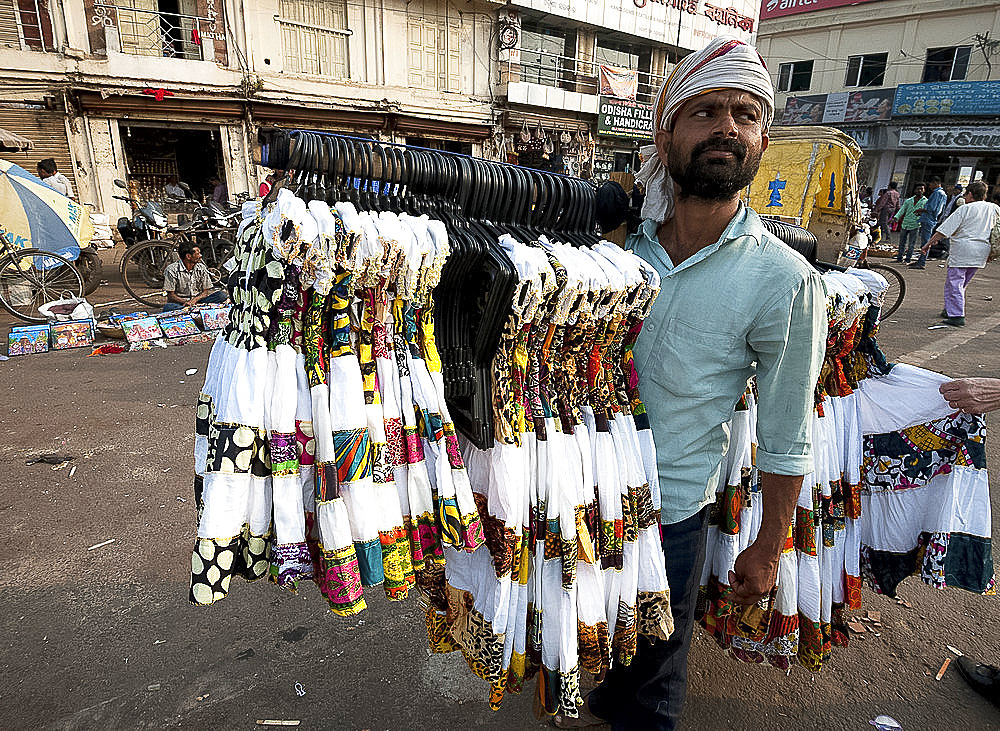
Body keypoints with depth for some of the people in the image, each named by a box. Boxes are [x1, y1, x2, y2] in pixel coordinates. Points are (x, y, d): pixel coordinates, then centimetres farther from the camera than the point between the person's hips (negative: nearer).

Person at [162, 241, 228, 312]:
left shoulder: (202, 268, 3)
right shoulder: (172, 270, -7)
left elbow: (206, 291, 4)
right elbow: (171, 295, -7)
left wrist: (195, 300, -18)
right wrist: (185, 302, -26)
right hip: (180, 302, -3)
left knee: (222, 294, -20)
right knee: (167, 308, -37)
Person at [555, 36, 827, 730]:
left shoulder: (784, 281, -17)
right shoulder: (624, 238, -7)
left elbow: (786, 439, -9)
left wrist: (768, 550, -2)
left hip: (669, 510, -4)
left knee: (653, 664, 21)